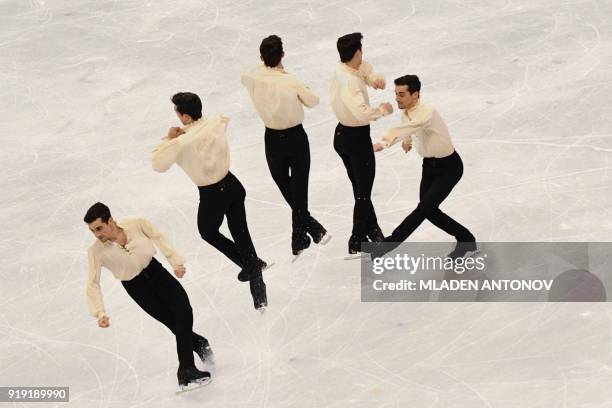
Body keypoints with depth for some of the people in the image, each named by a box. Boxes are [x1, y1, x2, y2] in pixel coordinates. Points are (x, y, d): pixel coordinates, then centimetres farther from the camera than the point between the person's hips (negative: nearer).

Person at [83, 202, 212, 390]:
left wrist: (176, 261, -8)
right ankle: (199, 343, 24)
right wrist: (100, 313, -25)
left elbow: (158, 238, -5)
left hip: (155, 271, 1)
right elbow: (93, 284, -17)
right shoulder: (97, 251, -23)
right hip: (136, 286, -1)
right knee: (174, 323, -5)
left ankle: (186, 369, 2)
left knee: (184, 312, -10)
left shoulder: (137, 224, -24)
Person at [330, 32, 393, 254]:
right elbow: (363, 112, -41)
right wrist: (382, 109, -23)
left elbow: (366, 69, 9)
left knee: (360, 186, 24)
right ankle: (357, 241, 17)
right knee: (363, 192, 7)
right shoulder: (350, 82, -31)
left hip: (341, 134, 9)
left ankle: (371, 228, 40)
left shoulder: (342, 70, -3)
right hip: (357, 138, -9)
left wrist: (374, 78, -13)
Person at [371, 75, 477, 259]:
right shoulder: (406, 113, -6)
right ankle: (466, 240, 24)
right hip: (430, 164, 9)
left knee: (425, 207, -17)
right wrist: (406, 140, -3)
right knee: (429, 211, 7)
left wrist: (383, 143, -66)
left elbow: (409, 127, -53)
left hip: (449, 167, -9)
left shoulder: (426, 113, -32)